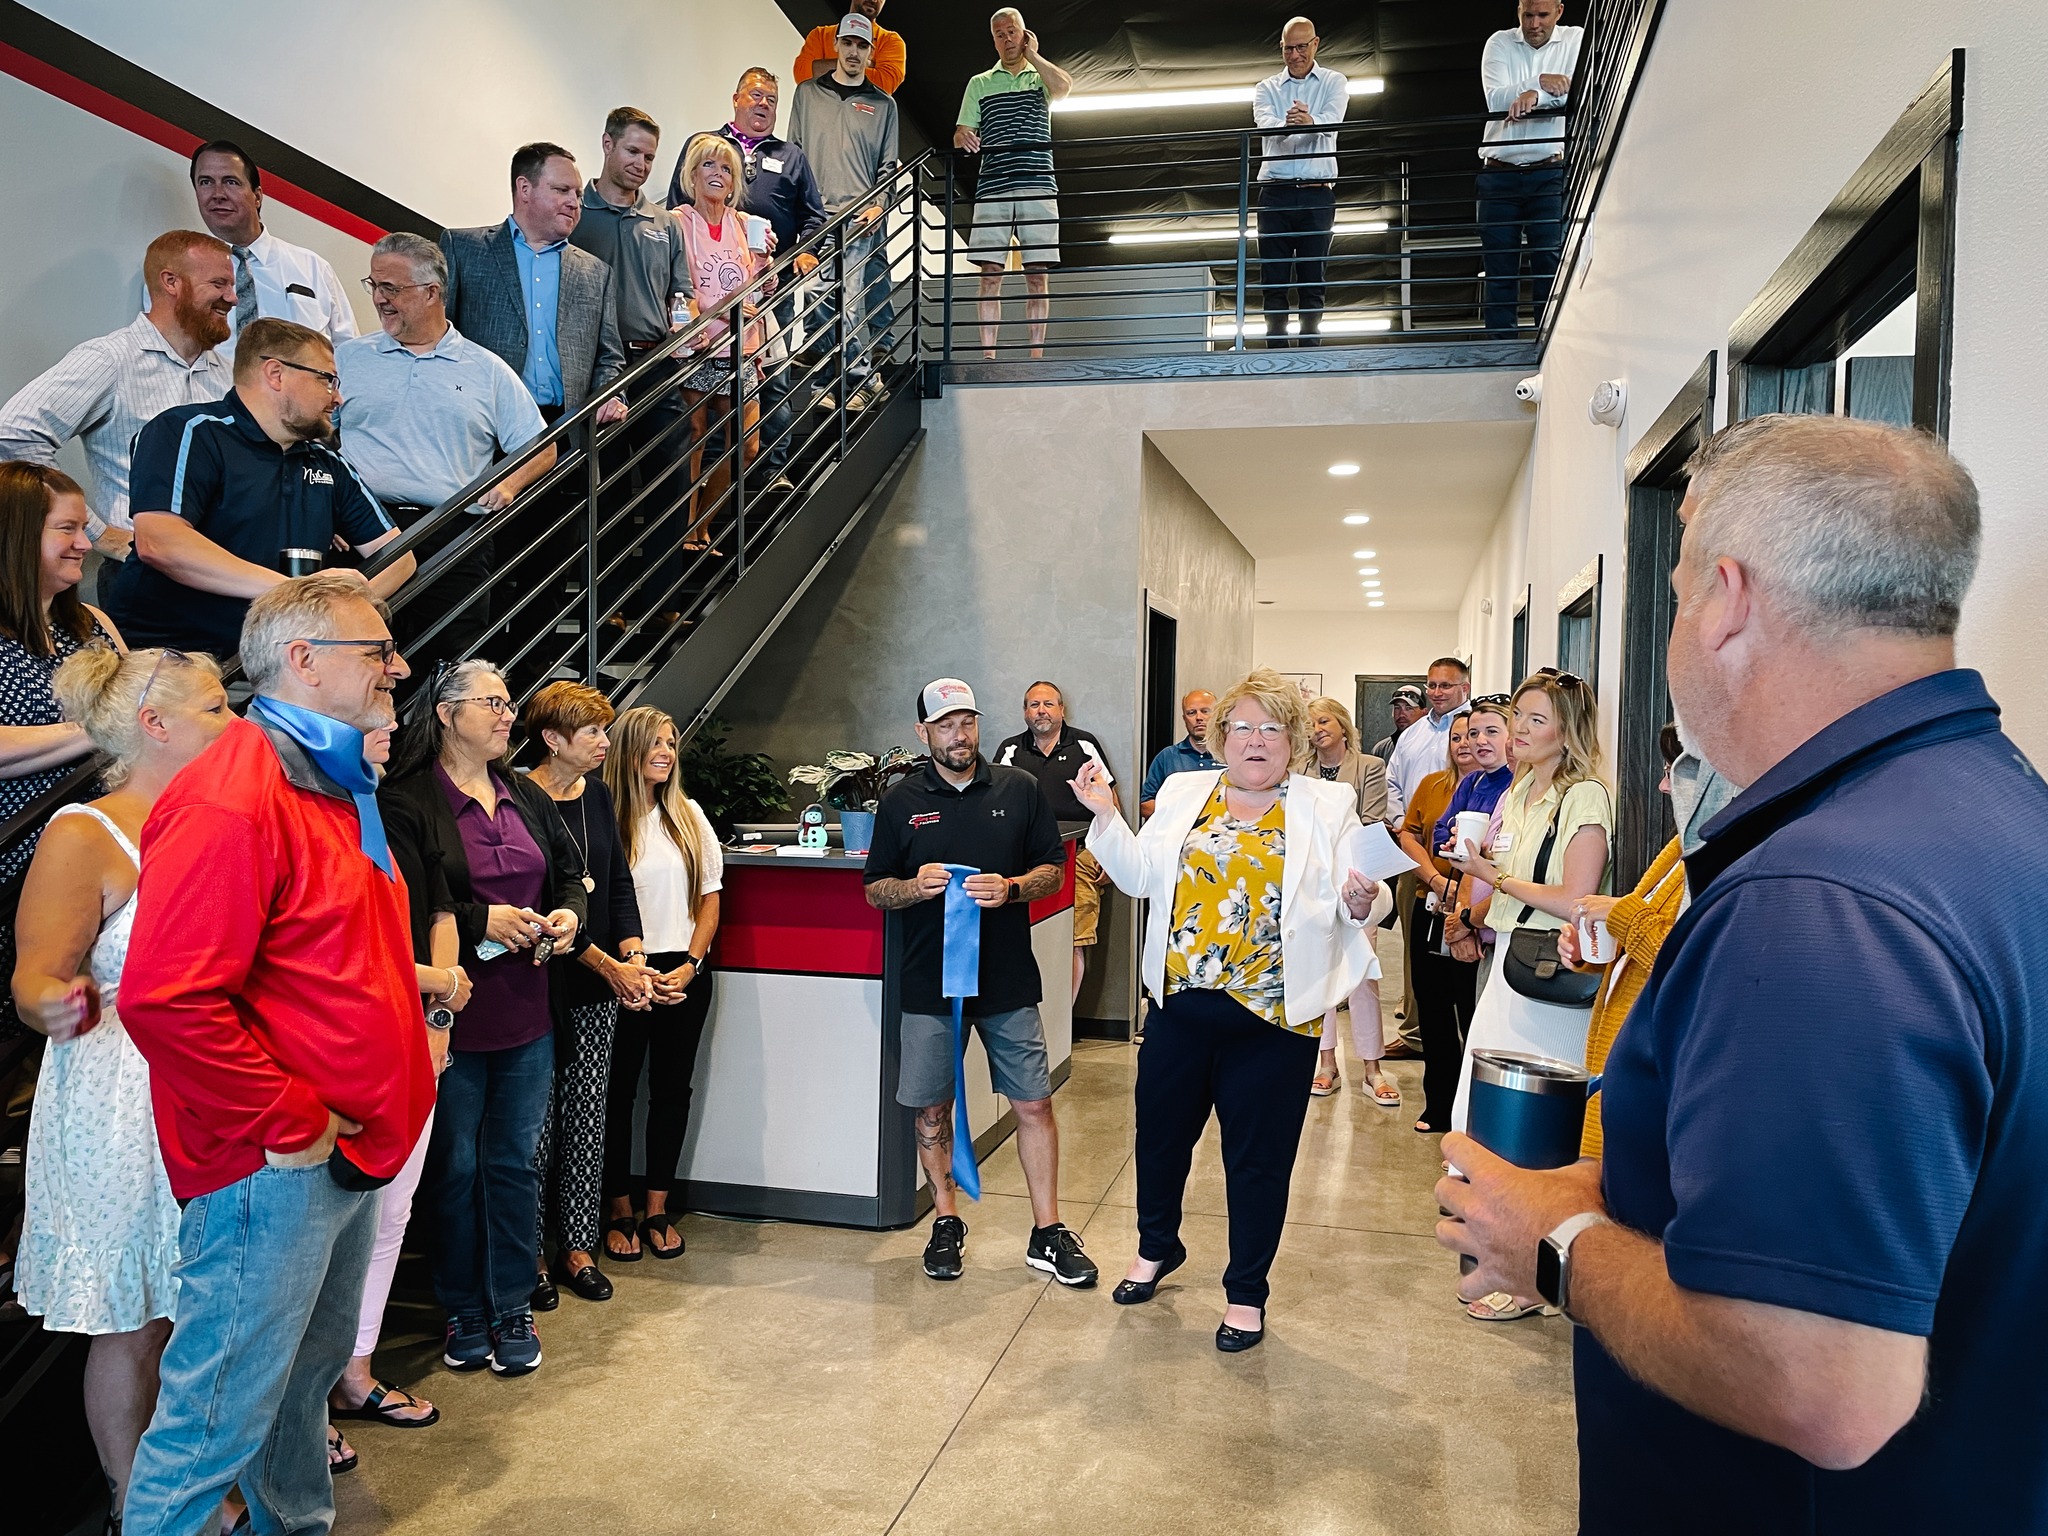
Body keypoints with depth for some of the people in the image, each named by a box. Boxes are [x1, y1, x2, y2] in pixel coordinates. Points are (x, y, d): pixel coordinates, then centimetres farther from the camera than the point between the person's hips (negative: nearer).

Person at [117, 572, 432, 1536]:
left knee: (308, 1373, 24)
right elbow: (165, 999, -27)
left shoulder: (334, 787, 14)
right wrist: (293, 1123, -20)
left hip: (349, 1153, 10)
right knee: (222, 1415, 2)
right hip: (272, 1167, -10)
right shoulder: (230, 799, -19)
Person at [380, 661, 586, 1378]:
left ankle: (513, 1308, 26)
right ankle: (463, 1311, 26)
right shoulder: (406, 801, -9)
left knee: (514, 1163, 13)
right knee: (456, 1167, 9)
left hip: (526, 1016, 5)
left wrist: (568, 915, -1)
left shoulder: (527, 797, 12)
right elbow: (403, 908, -16)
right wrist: (482, 921, -21)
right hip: (452, 1016, -5)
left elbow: (571, 876, 19)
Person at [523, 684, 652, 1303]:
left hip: (598, 991, 6)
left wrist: (635, 959, -4)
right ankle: (532, 1255, 17)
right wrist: (611, 967, -16)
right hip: (543, 986, -6)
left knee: (587, 1119, 11)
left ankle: (578, 1248, 22)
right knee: (539, 1123, 2)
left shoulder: (598, 794, 8)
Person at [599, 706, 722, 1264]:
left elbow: (710, 898, 8)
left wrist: (689, 965, -3)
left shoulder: (689, 815, 7)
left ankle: (657, 1209, 22)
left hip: (685, 972, 4)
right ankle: (620, 1212, 20)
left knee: (672, 1090, 9)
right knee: (619, 1092, 6)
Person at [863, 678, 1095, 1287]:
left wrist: (1010, 888, -13)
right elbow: (875, 891, 7)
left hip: (1009, 979, 0)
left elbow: (1053, 870, 7)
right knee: (932, 1108, 9)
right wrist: (915, 886, -15)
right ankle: (946, 1220, 27)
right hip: (929, 980, 1)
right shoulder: (901, 800, 4)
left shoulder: (1020, 789, 4)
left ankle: (1047, 1233, 16)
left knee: (1034, 1104, 3)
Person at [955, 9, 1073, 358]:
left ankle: (1036, 356, -4)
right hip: (992, 188, 1)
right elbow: (961, 135, 13)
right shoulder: (980, 84, 19)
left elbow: (1064, 87, -8)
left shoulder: (1041, 77, 16)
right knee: (990, 275, -6)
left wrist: (1031, 54, 4)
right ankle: (987, 356, -8)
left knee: (1037, 275, -4)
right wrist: (963, 138, -11)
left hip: (1038, 187, -1)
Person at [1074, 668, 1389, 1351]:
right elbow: (1141, 876, 6)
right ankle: (1157, 1247, 44)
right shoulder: (1183, 793, 8)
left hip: (1275, 1019, -3)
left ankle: (1246, 1292, 29)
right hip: (1182, 1007, 3)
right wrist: (1105, 816, -5)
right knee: (1160, 1135, 18)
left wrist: (1362, 905, -25)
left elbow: (1362, 899, -3)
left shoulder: (1328, 807, 1)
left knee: (1258, 1159, 9)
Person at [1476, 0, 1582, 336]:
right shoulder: (1499, 43, 7)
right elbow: (1495, 99, -8)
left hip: (1550, 172, -1)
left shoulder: (1577, 40, 5)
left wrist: (1533, 95, -25)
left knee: (1552, 262, -8)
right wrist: (1541, 83, -20)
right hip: (1499, 173, 1)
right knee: (1499, 267, 1)